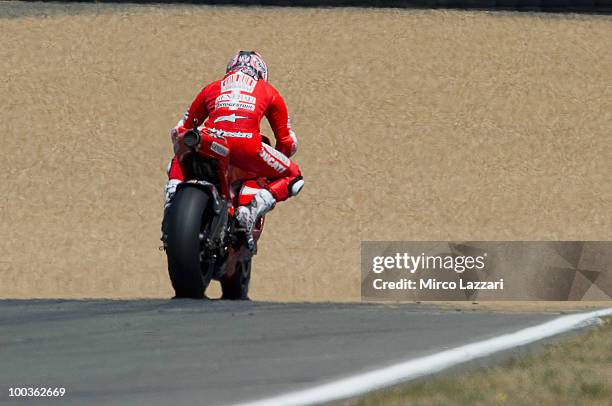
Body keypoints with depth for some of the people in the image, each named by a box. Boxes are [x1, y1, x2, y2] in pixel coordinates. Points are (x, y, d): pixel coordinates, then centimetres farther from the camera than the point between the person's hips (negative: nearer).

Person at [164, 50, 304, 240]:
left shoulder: (212, 88, 32)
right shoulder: (268, 91, 28)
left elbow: (180, 130, 35)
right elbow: (288, 142, 29)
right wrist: (274, 163, 47)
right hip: (247, 147, -3)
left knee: (177, 164, 36)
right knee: (293, 176, 20)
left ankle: (173, 189, 0)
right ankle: (257, 205, -9)